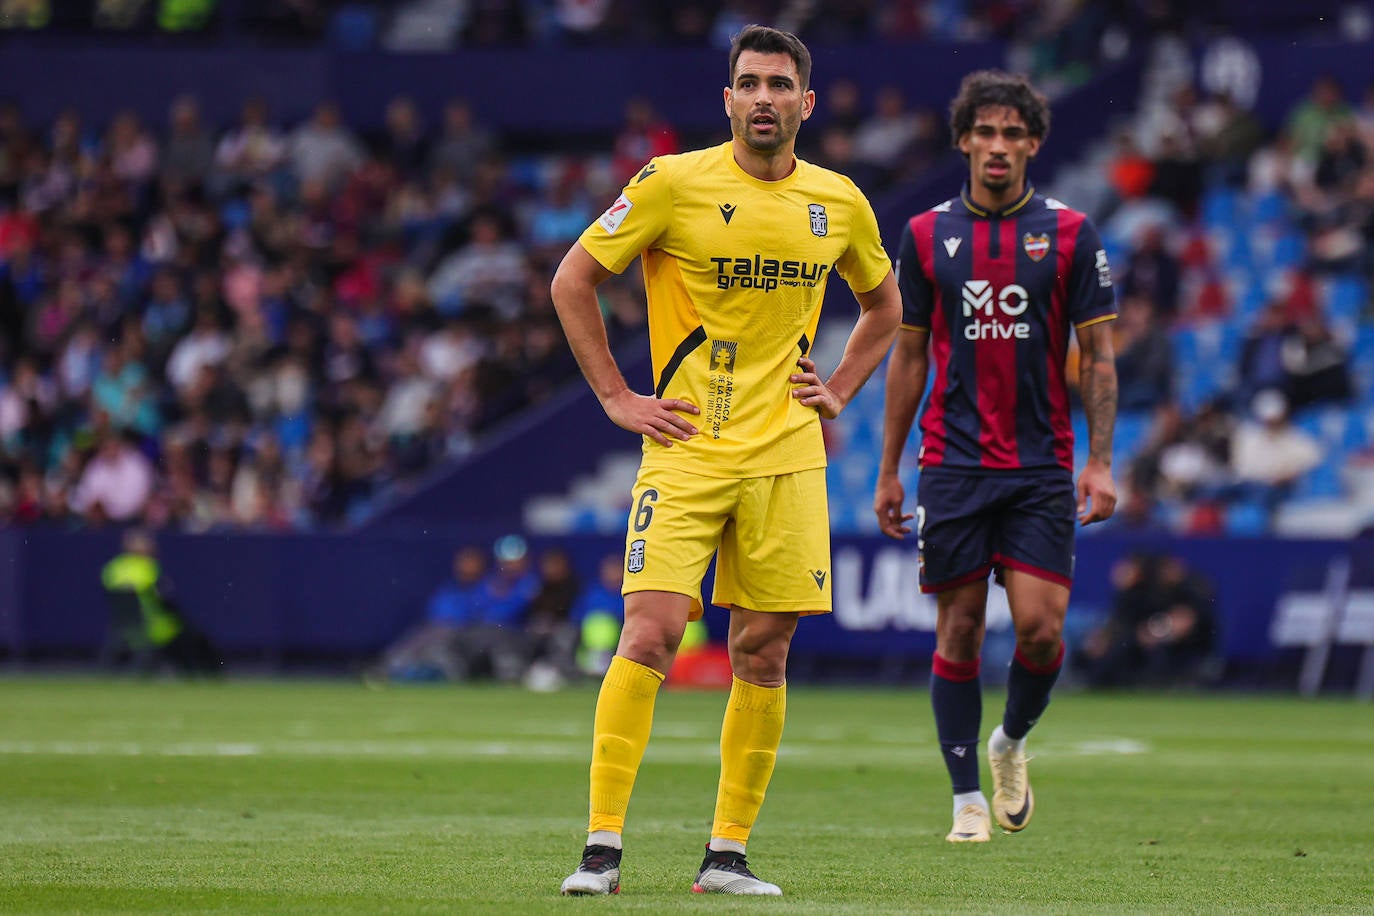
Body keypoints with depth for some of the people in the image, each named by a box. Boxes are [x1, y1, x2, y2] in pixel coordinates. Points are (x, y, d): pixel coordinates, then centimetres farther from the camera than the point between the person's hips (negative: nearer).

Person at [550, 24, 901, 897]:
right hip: (686, 451, -4)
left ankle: (728, 855, 10)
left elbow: (884, 306, 25)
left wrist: (837, 390, 12)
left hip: (786, 456, 4)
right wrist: (616, 395, -2)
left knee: (763, 653, 2)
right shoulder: (674, 184, -5)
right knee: (650, 634, -14)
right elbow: (573, 278, 2)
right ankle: (602, 848, -10)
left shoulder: (840, 202, 7)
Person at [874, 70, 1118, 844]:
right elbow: (908, 356, 11)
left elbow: (1098, 354, 3)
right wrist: (889, 471, 9)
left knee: (1041, 625, -10)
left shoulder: (1070, 234, 2)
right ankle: (968, 799, 8)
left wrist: (1100, 462, -6)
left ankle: (1013, 743, 19)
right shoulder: (928, 235, 6)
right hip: (954, 462, 1)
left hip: (1042, 467, -1)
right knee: (960, 628, 0)